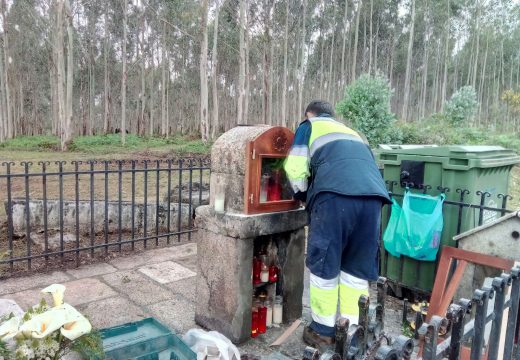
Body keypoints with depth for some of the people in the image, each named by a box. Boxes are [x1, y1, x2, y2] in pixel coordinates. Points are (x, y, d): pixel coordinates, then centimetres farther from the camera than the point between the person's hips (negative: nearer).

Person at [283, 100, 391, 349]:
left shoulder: (309, 126, 23)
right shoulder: (353, 133, 39)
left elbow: (295, 167, 9)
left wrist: (303, 196, 27)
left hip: (335, 195, -5)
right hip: (373, 196, 5)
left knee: (324, 264, 8)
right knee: (358, 267, 15)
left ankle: (323, 331, 18)